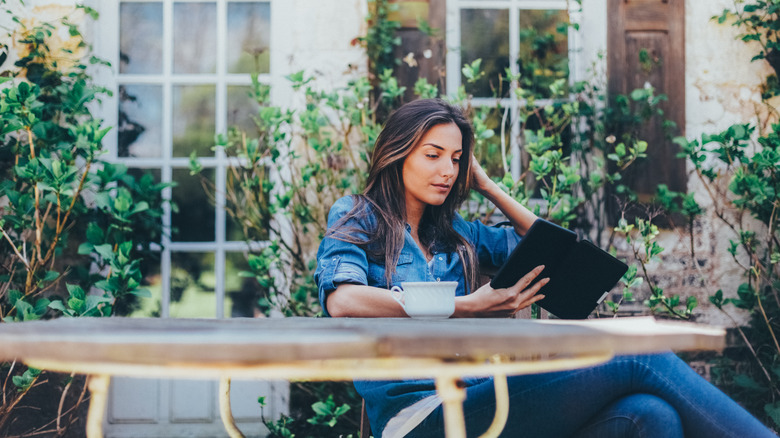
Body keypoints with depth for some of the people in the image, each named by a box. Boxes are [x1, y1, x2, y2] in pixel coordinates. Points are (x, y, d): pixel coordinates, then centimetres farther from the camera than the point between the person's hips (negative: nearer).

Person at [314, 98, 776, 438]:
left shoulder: (457, 234, 26)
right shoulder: (356, 218, 10)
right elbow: (344, 301, -12)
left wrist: (486, 184, 23)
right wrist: (465, 306, -14)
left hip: (478, 399, 6)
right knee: (638, 359, -21)